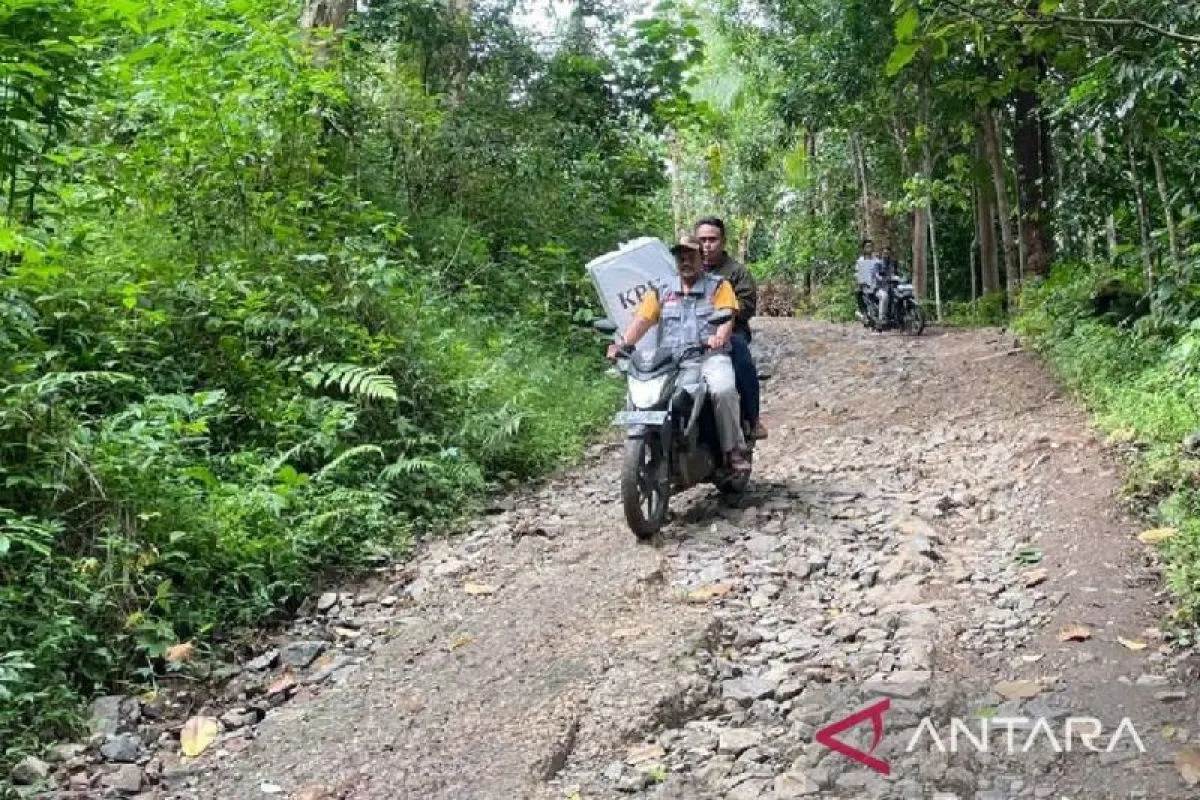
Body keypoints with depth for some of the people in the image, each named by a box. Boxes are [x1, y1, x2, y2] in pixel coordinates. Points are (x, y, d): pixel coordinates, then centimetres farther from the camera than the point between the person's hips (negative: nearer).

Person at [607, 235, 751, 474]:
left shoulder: (718, 285, 12)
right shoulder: (660, 291, 19)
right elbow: (642, 320, 7)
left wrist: (720, 336, -27)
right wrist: (622, 343, -11)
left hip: (711, 356, -2)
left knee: (723, 389, -33)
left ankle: (734, 449, -18)